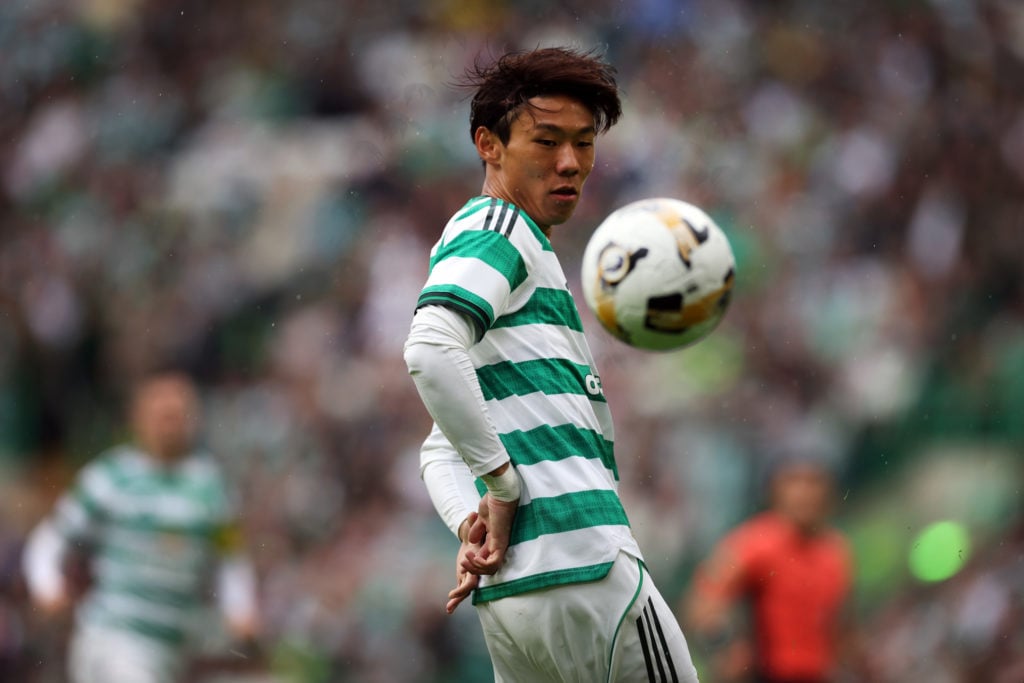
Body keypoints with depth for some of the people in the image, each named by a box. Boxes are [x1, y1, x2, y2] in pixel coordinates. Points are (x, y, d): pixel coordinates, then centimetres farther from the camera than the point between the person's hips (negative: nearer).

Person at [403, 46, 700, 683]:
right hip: (583, 562, -9)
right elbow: (430, 350, -23)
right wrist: (504, 483, -16)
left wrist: (471, 526, 8)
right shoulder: (496, 226, -3)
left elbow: (440, 449, 28)